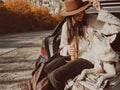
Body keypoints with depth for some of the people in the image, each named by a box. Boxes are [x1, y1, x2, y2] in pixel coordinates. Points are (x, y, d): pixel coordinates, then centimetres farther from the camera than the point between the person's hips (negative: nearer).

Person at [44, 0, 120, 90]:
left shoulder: (91, 21, -12)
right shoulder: (66, 25, 4)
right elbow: (62, 48, 11)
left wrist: (101, 11, -28)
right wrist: (67, 50, -14)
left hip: (87, 59, -6)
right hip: (70, 57, 6)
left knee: (55, 76, -23)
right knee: (45, 70, -10)